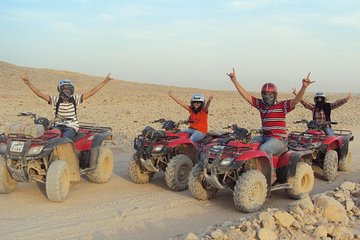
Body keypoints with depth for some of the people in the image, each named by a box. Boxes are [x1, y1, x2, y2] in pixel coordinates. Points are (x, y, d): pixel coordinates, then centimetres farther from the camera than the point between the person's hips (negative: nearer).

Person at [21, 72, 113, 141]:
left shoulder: (75, 99, 4)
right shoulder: (56, 100, 4)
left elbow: (91, 93, 2)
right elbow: (40, 94, -3)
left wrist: (104, 82, -3)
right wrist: (28, 83, -14)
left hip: (71, 127, -1)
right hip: (58, 125, 1)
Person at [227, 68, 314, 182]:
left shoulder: (282, 106, -3)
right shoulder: (260, 104, 11)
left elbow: (296, 100, -18)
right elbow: (246, 95, 8)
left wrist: (304, 87, -35)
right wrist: (235, 81, 2)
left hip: (278, 139, -6)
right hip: (264, 137, 6)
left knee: (264, 149, -33)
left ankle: (271, 175, -16)